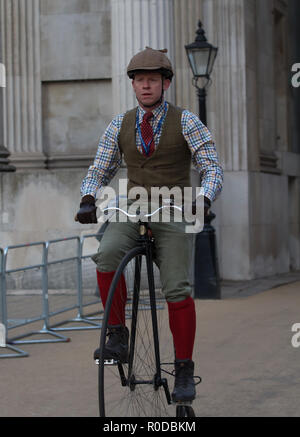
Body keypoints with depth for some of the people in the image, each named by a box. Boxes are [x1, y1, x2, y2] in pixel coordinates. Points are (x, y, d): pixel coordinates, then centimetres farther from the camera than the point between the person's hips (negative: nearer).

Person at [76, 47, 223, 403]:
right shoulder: (120, 125, 7)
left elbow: (213, 170, -6)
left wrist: (203, 201, -27)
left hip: (174, 216, -2)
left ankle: (184, 372, -1)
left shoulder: (186, 122, -2)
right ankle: (117, 336, -13)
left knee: (177, 290, -13)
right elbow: (98, 172, 10)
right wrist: (88, 201, -11)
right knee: (106, 257, -28)